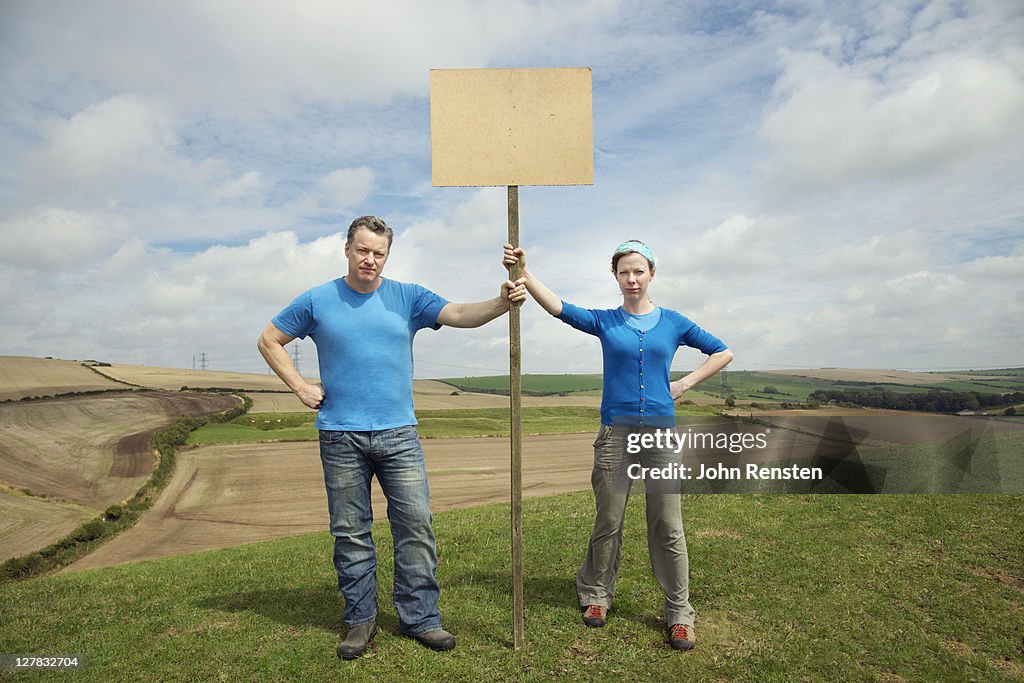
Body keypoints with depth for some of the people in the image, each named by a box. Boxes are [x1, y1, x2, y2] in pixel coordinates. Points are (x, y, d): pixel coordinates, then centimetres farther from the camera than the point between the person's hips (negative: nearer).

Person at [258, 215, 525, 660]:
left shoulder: (407, 298, 4)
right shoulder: (317, 301, 5)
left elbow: (460, 315, -9)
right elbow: (269, 340, 13)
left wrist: (501, 303, -28)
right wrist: (299, 387, 2)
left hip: (398, 433, 1)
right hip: (340, 436, 0)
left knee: (416, 525, 0)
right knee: (351, 533, 9)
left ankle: (419, 617, 15)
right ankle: (360, 619, 25)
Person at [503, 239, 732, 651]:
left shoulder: (673, 322, 7)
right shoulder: (605, 321, 3)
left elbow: (722, 353, 16)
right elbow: (557, 307, -13)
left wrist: (683, 385, 4)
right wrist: (523, 272, -27)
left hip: (662, 431, 0)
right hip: (616, 433, 0)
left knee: (667, 526, 4)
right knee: (608, 522, 8)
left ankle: (679, 613, 16)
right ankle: (597, 596, 27)